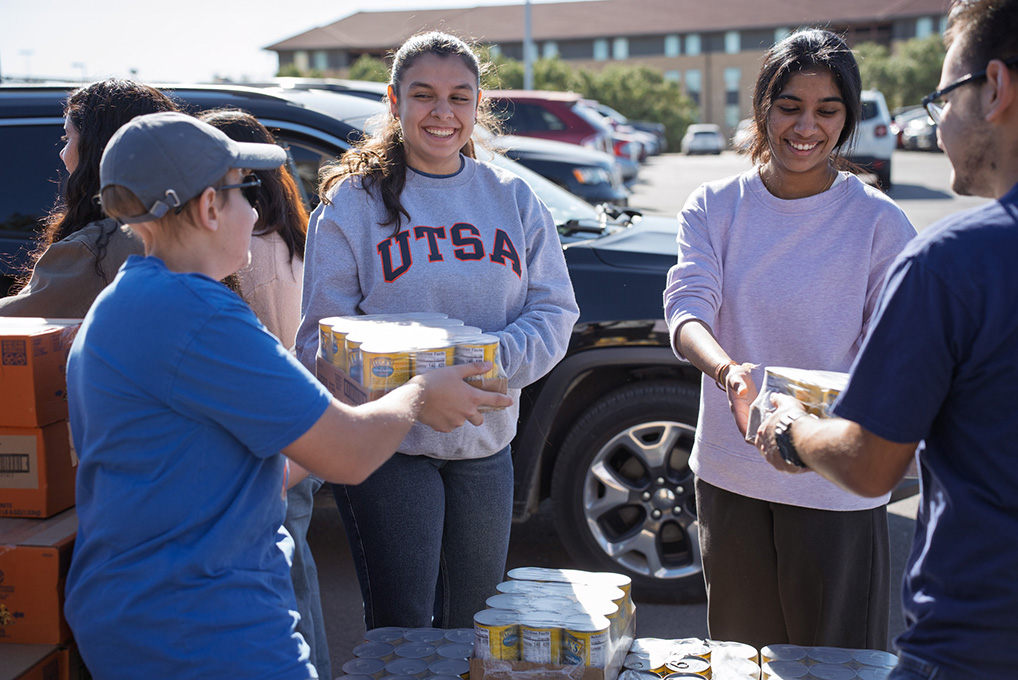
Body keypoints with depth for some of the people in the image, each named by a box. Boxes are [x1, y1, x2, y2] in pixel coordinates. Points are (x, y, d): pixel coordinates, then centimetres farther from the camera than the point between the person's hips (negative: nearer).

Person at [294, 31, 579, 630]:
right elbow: (323, 332, -7)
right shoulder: (353, 200, -4)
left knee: (475, 622, 17)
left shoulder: (513, 199, 6)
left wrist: (499, 358, -18)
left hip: (486, 443, 4)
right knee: (400, 627, 1)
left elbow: (555, 307, 2)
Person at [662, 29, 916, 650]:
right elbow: (686, 310, -13)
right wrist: (727, 370, -35)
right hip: (729, 475, 2)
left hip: (837, 488, -2)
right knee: (738, 653, 18)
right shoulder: (714, 207, -1)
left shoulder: (880, 222, -7)